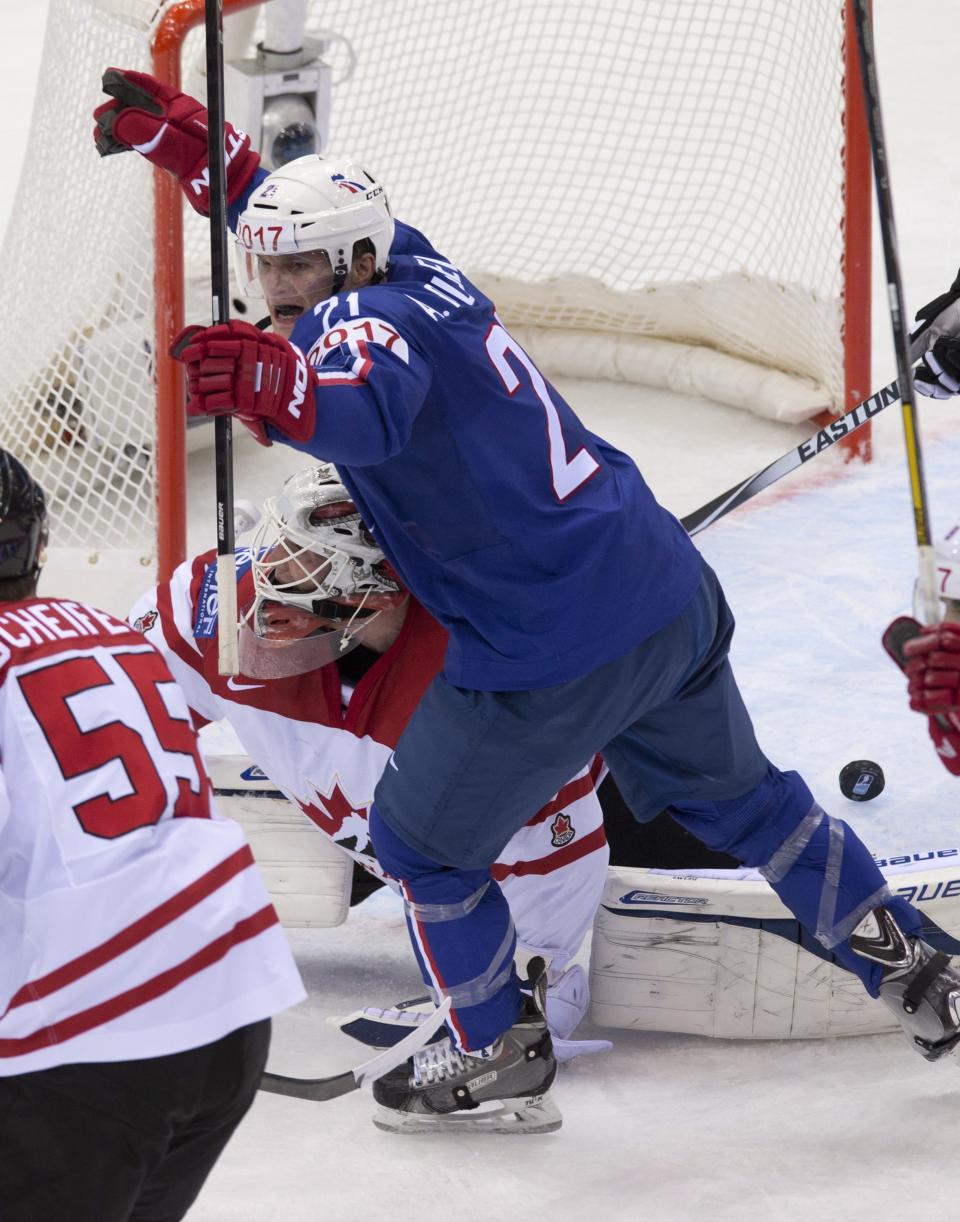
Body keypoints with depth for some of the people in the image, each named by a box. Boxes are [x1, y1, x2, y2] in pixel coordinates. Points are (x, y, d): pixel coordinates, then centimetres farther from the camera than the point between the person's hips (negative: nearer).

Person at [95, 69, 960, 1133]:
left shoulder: (363, 320, -18)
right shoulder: (418, 268, 8)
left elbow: (371, 407, -43)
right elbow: (309, 217, 27)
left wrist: (273, 382, -62)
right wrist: (183, 141, 19)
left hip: (555, 660, -9)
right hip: (673, 599, 9)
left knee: (422, 838, 14)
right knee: (736, 799, 30)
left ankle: (499, 1050, 28)